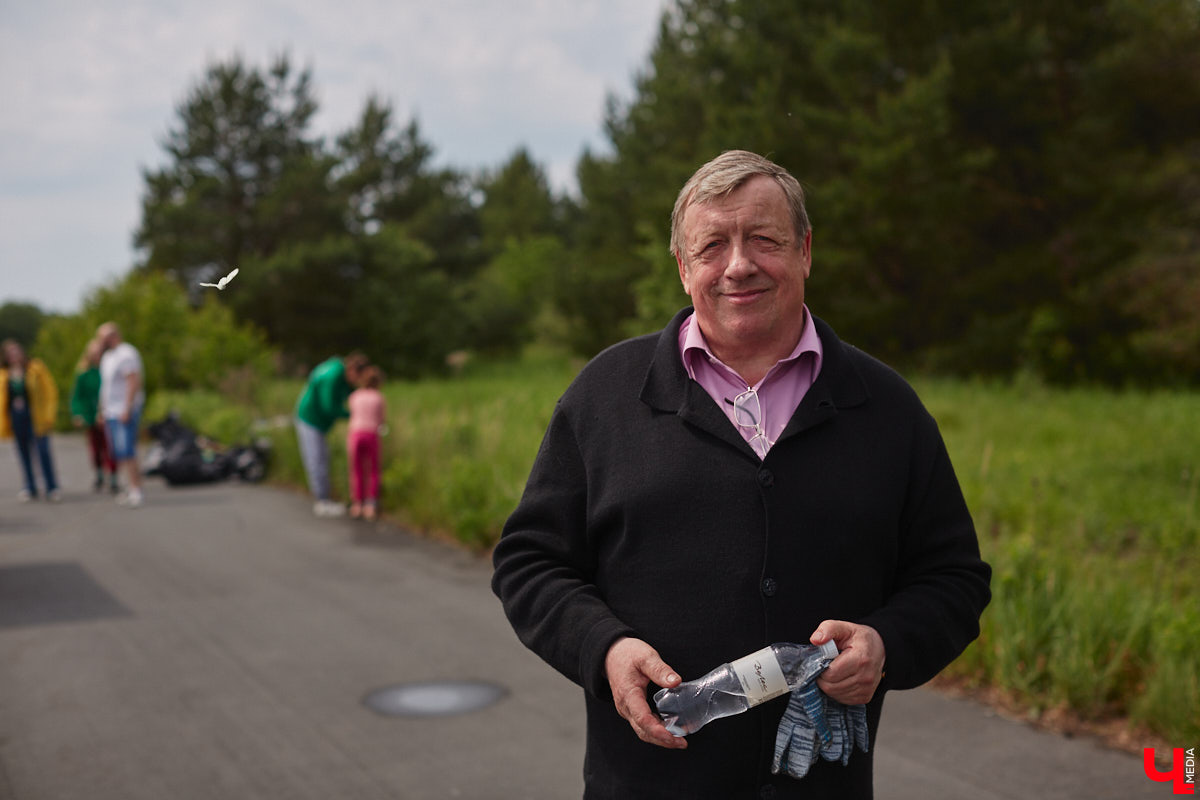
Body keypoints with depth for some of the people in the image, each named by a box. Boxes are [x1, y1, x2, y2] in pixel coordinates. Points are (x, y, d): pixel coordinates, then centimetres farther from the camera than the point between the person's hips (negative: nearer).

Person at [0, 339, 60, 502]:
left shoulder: (35, 368, 0)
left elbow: (50, 391, -1)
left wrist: (48, 414, -8)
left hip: (35, 416, -3)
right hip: (15, 418, 3)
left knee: (43, 450, -10)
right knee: (24, 453, 8)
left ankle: (52, 489, -3)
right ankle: (30, 489, 17)